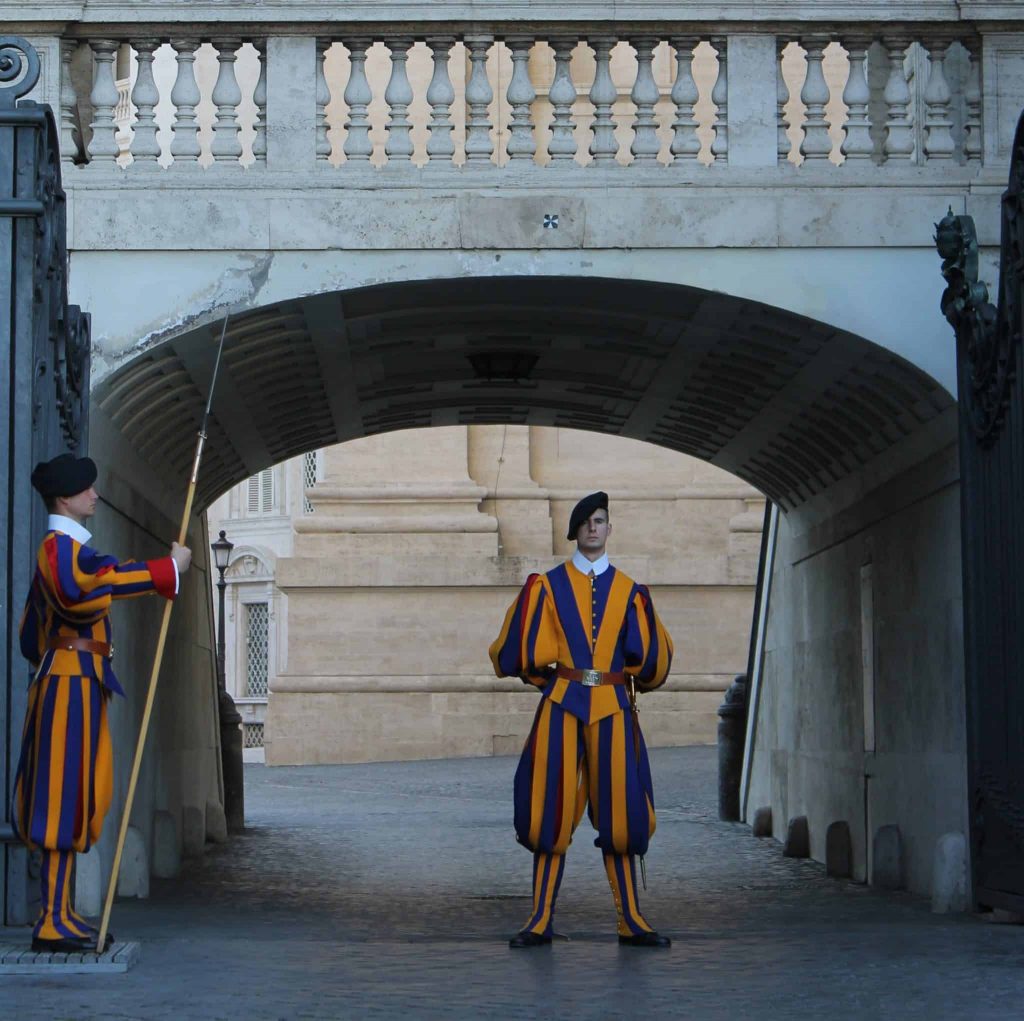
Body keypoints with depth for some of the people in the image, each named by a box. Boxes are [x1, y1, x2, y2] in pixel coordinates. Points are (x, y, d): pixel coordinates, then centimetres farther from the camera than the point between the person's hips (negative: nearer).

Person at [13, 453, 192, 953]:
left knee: (73, 799, 10)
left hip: (79, 682, 10)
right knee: (67, 798, -11)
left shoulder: (65, 548, 21)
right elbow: (91, 581, -33)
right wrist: (168, 570, -28)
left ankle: (60, 915, 12)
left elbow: (31, 634, 27)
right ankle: (53, 920, -12)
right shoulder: (59, 546, -11)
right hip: (73, 683, -10)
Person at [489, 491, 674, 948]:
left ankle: (631, 921, 4)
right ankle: (541, 920, 2)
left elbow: (651, 658, 15)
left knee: (619, 811, -1)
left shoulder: (628, 591, 12)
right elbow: (522, 651, 4)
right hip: (561, 706, -1)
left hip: (613, 708, 1)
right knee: (551, 811, -3)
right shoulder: (547, 585, 7)